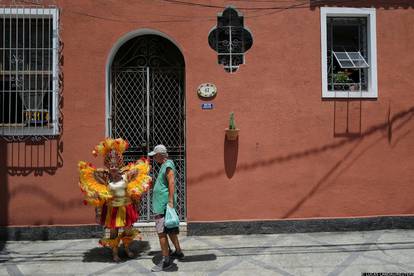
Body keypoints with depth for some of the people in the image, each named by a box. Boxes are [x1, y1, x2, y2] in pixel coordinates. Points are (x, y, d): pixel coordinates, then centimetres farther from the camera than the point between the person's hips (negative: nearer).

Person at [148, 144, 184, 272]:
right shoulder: (165, 165, 16)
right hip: (162, 204, 10)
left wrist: (171, 202, -29)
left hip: (164, 204, -10)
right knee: (170, 230, 20)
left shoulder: (168, 165, -15)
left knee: (162, 232, -7)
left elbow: (172, 183, -24)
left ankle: (166, 261, 0)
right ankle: (178, 252, 32)